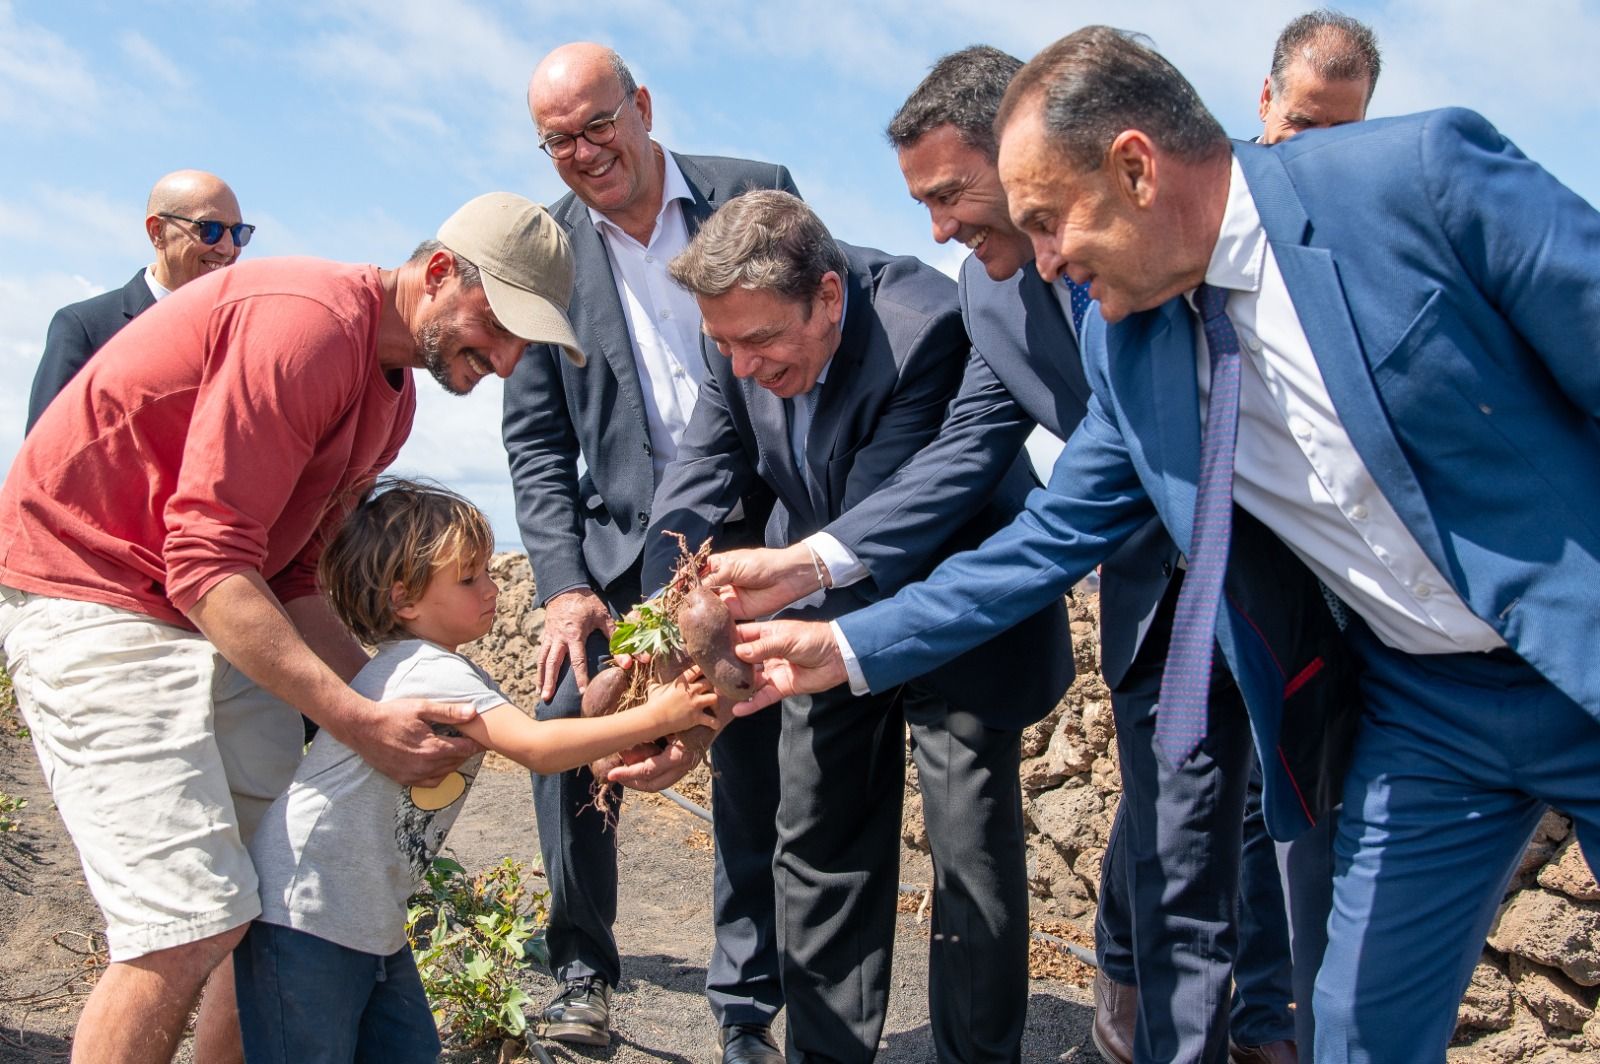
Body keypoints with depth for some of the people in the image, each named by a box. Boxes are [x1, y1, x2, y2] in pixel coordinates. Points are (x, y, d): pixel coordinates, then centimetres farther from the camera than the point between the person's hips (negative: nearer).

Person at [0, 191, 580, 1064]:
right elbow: (208, 564, -26)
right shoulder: (310, 321, -21)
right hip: (88, 589, -9)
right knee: (193, 920, -15)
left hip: (222, 615, 9)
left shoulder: (392, 391, 10)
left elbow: (287, 580, 8)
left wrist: (397, 706, -4)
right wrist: (361, 721, -29)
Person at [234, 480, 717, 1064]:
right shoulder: (428, 670, -22)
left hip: (369, 919, 10)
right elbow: (536, 747, -30)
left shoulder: (453, 674, 10)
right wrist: (653, 718, -25)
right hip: (306, 914, -10)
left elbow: (532, 739, 5)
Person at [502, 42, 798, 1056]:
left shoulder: (758, 194, -1)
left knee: (757, 772, 2)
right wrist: (563, 583, -10)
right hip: (626, 544, 2)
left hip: (755, 537, -1)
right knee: (568, 743, -6)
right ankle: (584, 970, 18)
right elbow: (536, 438, 3)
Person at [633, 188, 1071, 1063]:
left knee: (973, 857, 1)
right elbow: (697, 485, -13)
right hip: (830, 609, 6)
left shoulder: (927, 326, -31)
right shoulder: (743, 332, -13)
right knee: (817, 848, 10)